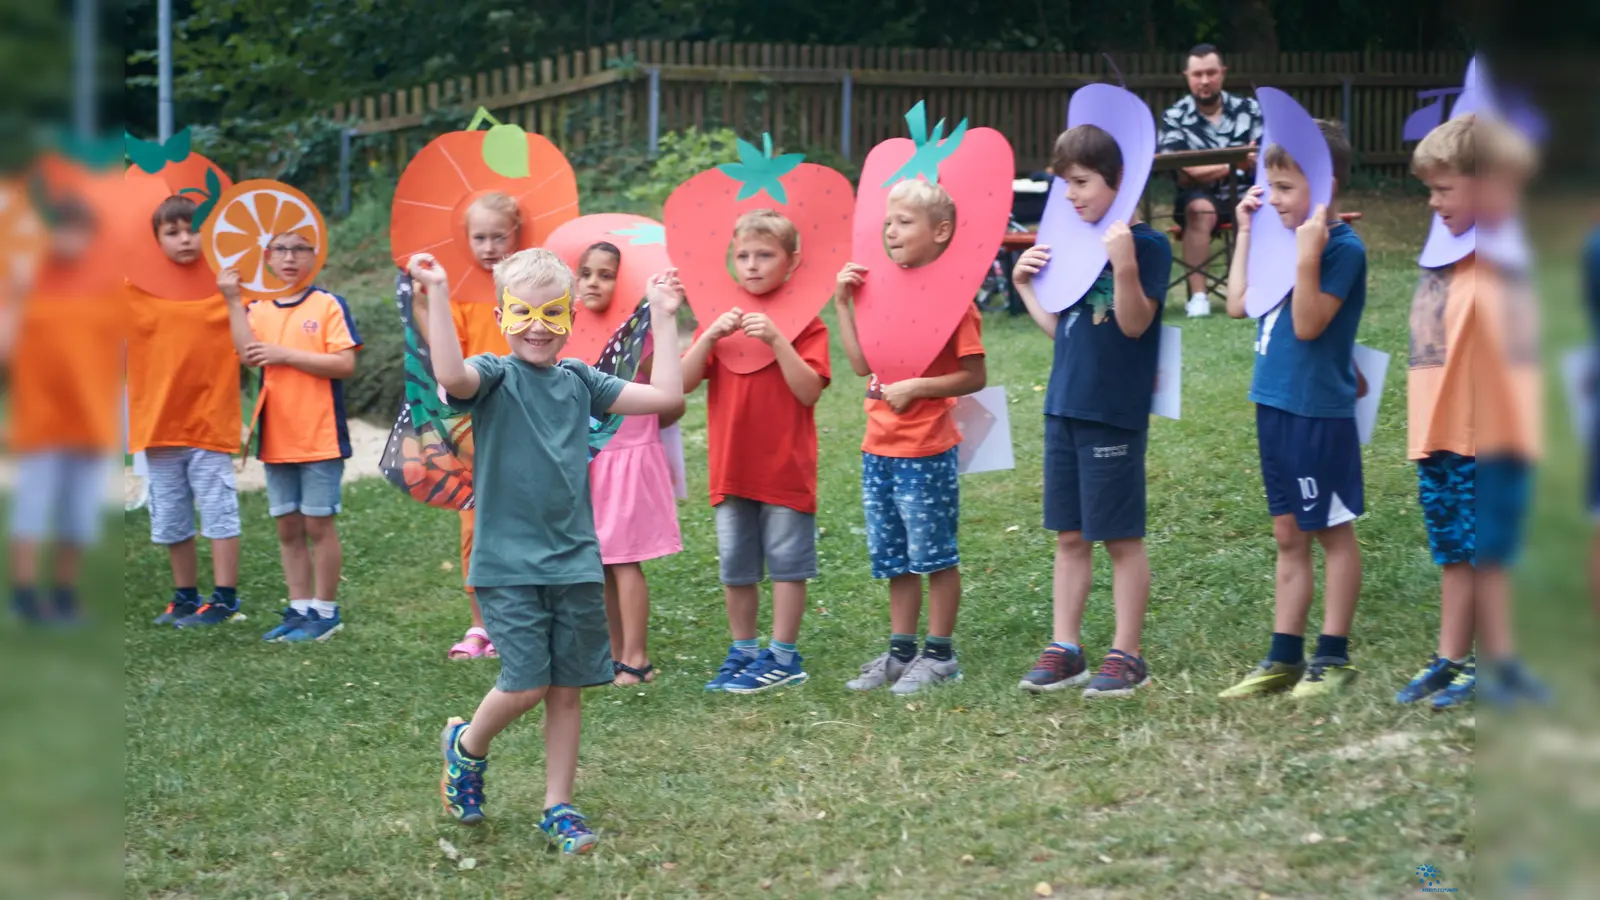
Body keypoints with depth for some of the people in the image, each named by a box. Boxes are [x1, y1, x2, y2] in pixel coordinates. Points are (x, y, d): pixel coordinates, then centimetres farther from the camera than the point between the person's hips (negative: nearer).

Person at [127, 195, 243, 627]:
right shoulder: (137, 288, 1)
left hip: (209, 424, -3)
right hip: (158, 424, 3)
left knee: (219, 512, -2)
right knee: (170, 519, 12)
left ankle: (224, 597, 3)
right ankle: (185, 596, 24)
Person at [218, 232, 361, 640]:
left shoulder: (329, 305, -5)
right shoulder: (258, 309, 8)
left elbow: (345, 364, -13)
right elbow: (249, 355, -10)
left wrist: (286, 354, -16)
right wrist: (233, 301, -15)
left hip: (321, 437, -5)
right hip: (277, 438, 5)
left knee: (318, 524, 0)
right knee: (288, 528, 10)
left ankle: (326, 611, 9)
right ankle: (300, 609, 18)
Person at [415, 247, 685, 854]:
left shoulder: (579, 380, 8)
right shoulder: (494, 375, -5)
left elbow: (666, 398, 7)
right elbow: (452, 376, -30)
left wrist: (664, 319, 7)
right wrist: (438, 295, -34)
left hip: (575, 561, 4)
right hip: (508, 561, -4)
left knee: (568, 689, 6)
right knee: (525, 686, -9)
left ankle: (558, 808, 18)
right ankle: (466, 746, 21)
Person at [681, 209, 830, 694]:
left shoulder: (806, 324, -5)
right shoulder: (722, 320, 7)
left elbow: (809, 391, -16)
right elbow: (683, 382, -1)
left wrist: (777, 340, -24)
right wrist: (710, 337, -16)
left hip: (785, 466, -4)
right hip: (732, 467, 4)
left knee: (786, 562, 2)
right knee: (735, 566, 11)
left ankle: (783, 655, 10)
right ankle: (743, 650, 23)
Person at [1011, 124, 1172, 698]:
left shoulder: (1146, 245, -10)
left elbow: (1134, 322, -20)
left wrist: (1124, 265, -31)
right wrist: (1025, 286, 9)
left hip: (1115, 411, -7)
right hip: (1065, 406, 7)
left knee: (1121, 538, 1)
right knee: (1069, 536, 11)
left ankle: (1126, 656, 8)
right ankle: (1065, 649, 17)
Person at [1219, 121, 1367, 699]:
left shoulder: (1342, 248, -15)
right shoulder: (1284, 238, 9)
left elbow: (1308, 325, -21)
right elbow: (1238, 305, 10)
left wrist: (1307, 258, -30)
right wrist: (1246, 233, 8)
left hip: (1319, 411, -8)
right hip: (1276, 405, 8)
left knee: (1333, 531, 4)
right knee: (1289, 535, 13)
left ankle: (1334, 655, 11)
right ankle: (1285, 657, 19)